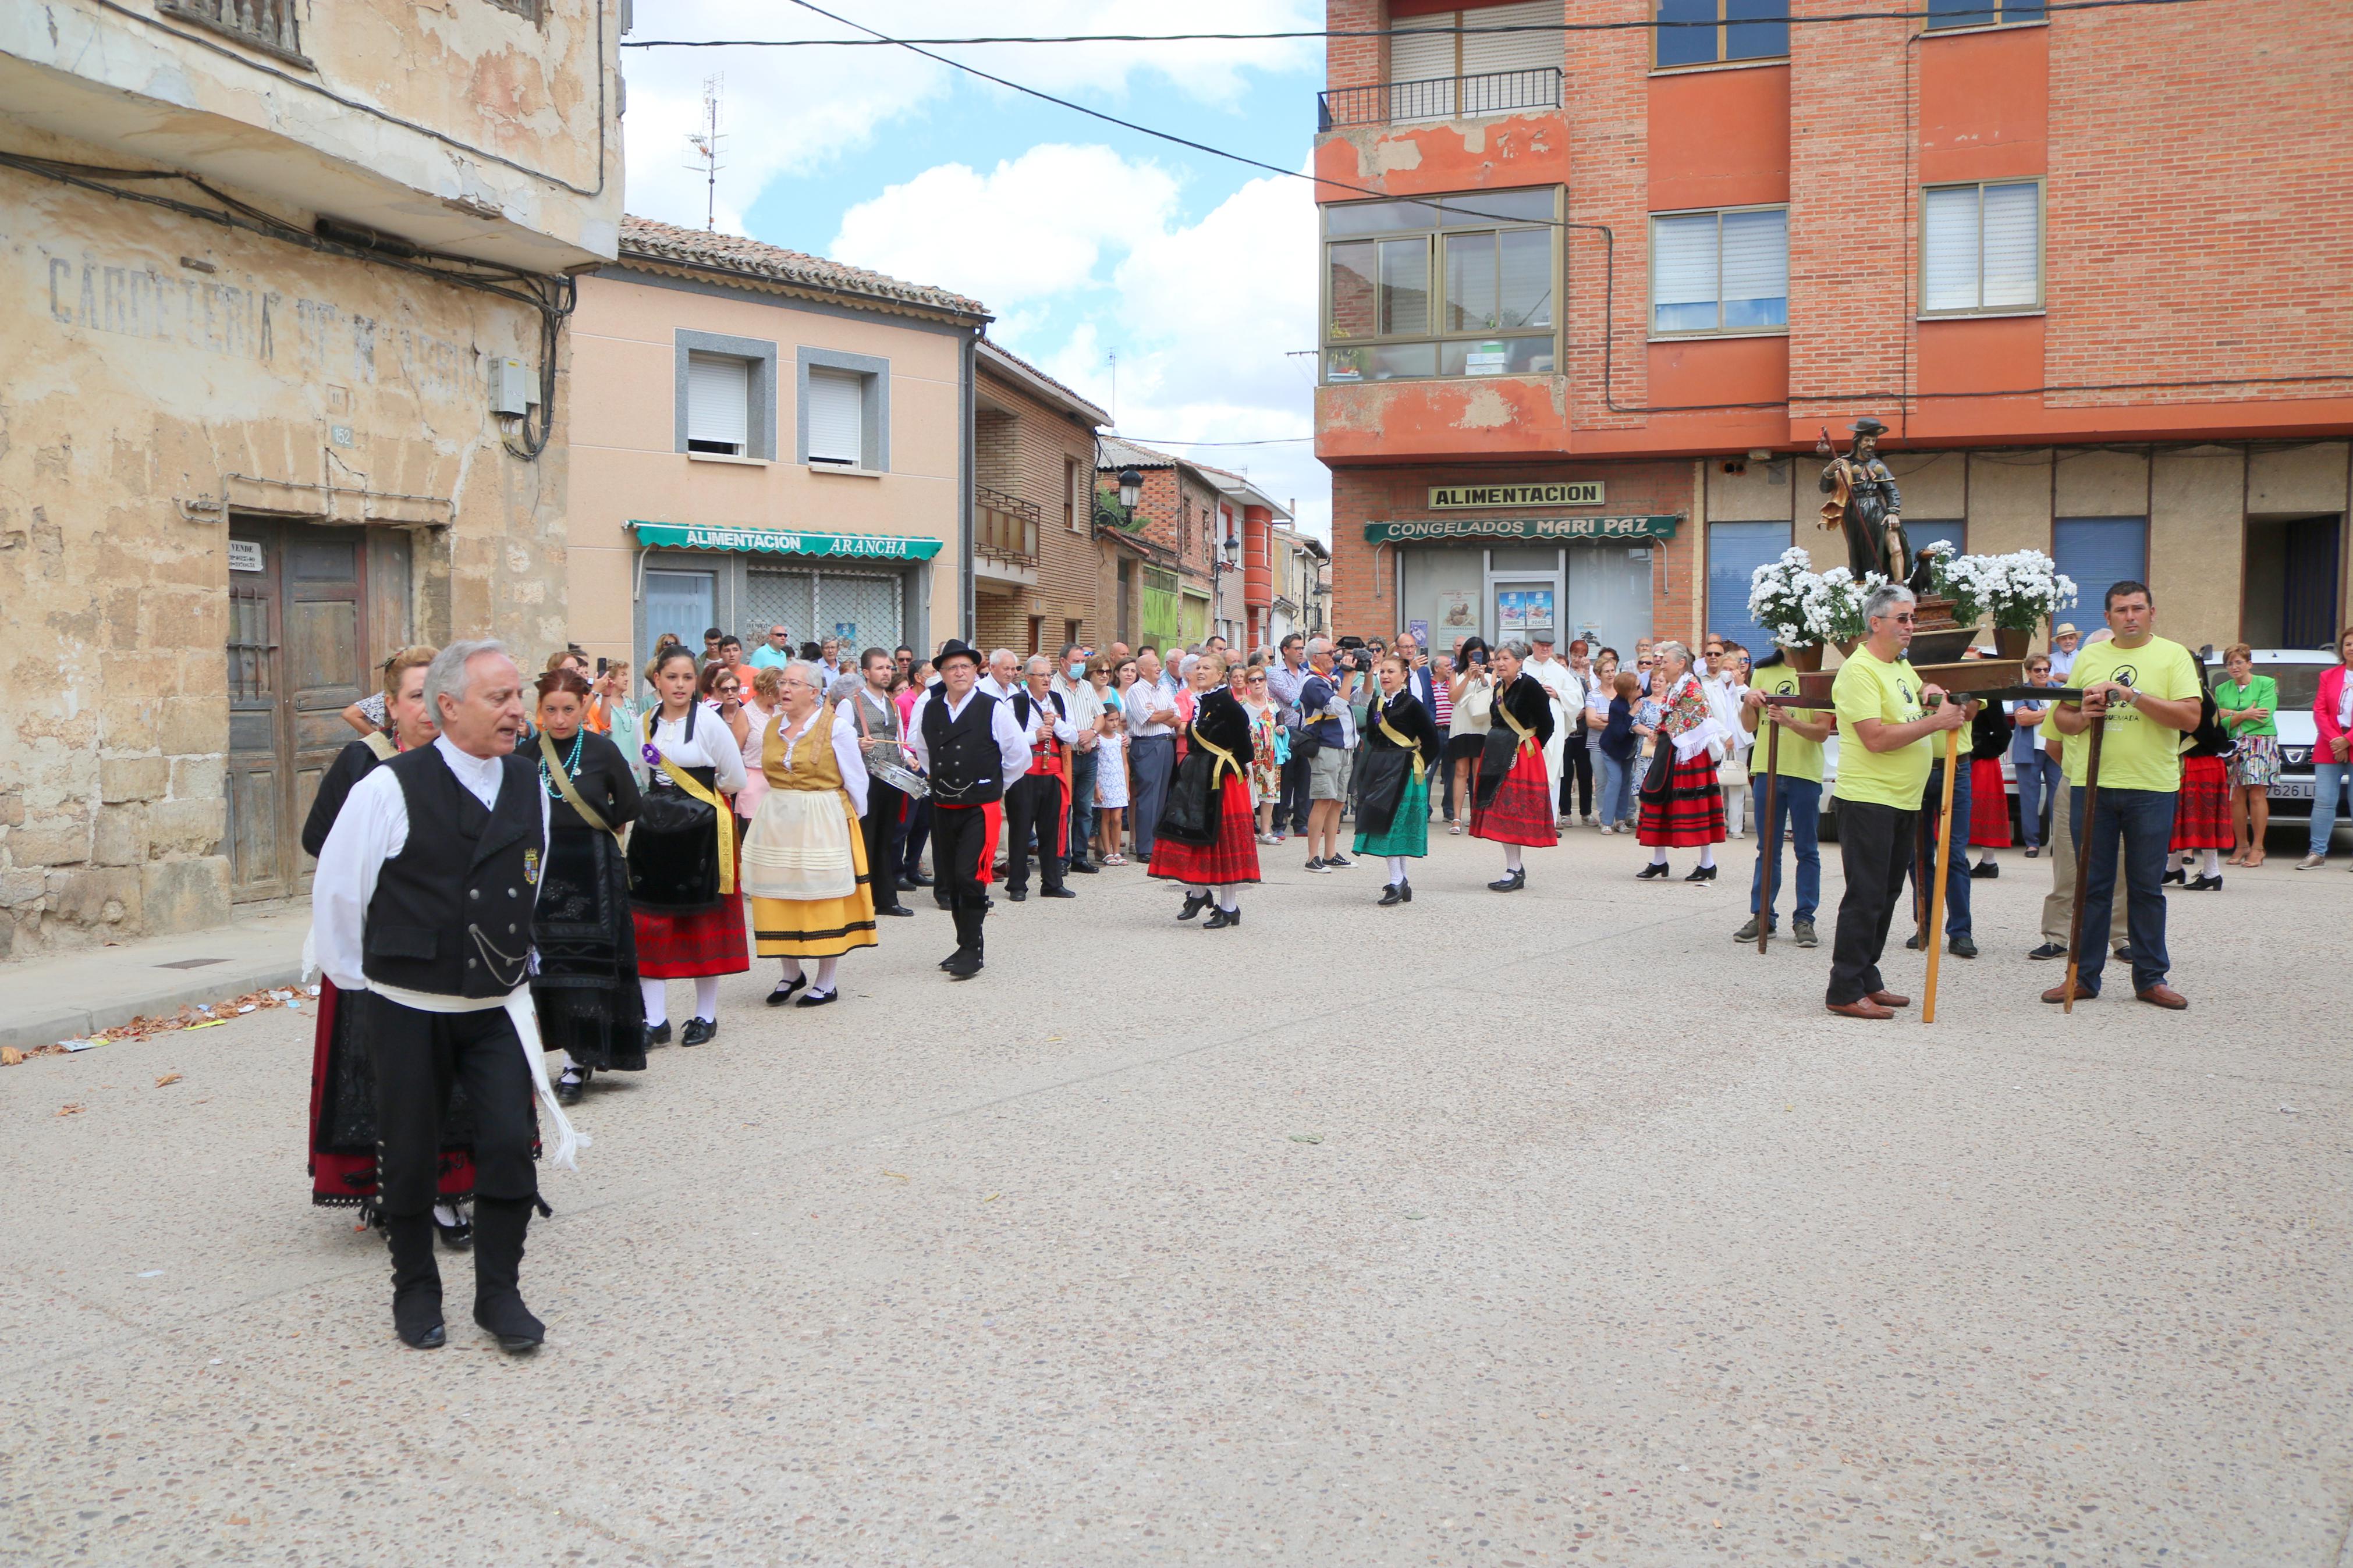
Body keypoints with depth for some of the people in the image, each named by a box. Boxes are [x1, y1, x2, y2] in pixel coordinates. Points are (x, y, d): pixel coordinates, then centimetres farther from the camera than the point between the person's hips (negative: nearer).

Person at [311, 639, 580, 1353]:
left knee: (511, 1146, -4)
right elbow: (335, 892, -4)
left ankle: (500, 1293, 14)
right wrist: (358, 981, 5)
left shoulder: (530, 788, 1)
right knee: (409, 1155, 8)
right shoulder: (389, 789, -13)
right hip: (408, 1008, -3)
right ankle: (415, 1292, 28)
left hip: (498, 1006, 3)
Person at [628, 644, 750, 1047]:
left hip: (702, 829, -4)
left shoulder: (709, 722, -7)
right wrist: (661, 802, 10)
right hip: (654, 829, 4)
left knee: (703, 921, 2)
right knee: (649, 922, -1)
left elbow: (736, 779, -3)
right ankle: (655, 1020, 5)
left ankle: (706, 1015, 14)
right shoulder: (645, 723, 7)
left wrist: (699, 796, 5)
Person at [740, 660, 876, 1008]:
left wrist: (854, 821, 3)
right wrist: (777, 811, 12)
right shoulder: (771, 727, 8)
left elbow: (855, 780, -2)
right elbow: (769, 777, 17)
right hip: (776, 822, 5)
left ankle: (826, 983, 9)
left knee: (825, 900, 0)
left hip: (823, 823, -5)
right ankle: (791, 973, 22)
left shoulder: (836, 727, -7)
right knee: (777, 898, 6)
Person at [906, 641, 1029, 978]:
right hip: (943, 808, 5)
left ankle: (973, 951, -4)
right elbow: (919, 749, 26)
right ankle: (966, 945, 22)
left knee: (969, 877, -14)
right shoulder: (929, 710, 6)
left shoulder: (993, 709, -7)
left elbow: (1020, 755, 1)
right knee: (950, 881, 9)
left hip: (981, 808, -5)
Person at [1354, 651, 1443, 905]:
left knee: (1392, 824, -12)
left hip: (1402, 772, -7)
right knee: (1387, 825, 8)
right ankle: (1402, 884, 14)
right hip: (1379, 771, 7)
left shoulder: (1411, 704, -10)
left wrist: (1419, 765, -2)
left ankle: (1397, 883, -9)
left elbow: (1433, 742, -9)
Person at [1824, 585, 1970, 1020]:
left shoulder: (1901, 667, 14)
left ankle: (1867, 981, 22)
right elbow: (1877, 738, -22)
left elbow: (1920, 689, 37)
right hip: (1868, 800, -9)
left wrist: (1933, 695, 13)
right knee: (1865, 897, -8)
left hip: (1905, 801, 9)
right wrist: (1936, 722, -19)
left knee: (1886, 894, 13)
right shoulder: (1859, 670, -14)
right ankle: (1845, 992, -3)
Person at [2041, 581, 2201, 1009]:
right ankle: (2084, 976, 12)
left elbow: (2190, 717, -9)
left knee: (2147, 888, 5)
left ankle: (2151, 978, 14)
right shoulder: (2088, 657, 11)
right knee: (2091, 885, 5)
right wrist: (2081, 717, -7)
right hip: (2091, 785, 2)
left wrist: (2135, 695, -17)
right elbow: (2062, 716, 15)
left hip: (2151, 788, -2)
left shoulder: (2173, 656, 2)